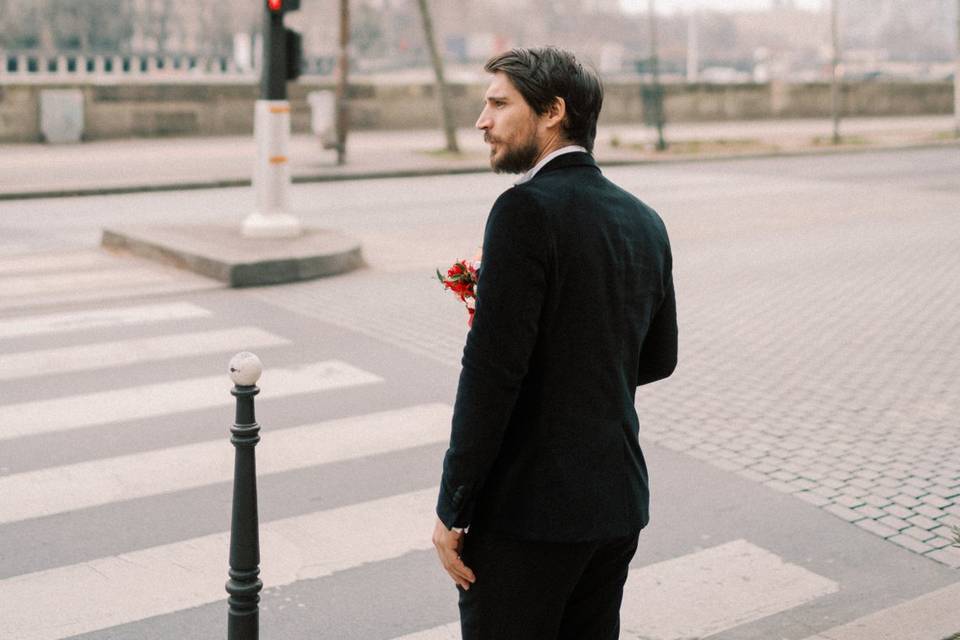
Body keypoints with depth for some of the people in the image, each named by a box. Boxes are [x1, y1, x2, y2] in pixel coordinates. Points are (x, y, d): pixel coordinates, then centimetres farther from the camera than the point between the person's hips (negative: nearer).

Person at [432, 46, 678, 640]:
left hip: (530, 507, -8)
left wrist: (452, 511, -14)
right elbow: (657, 358, 17)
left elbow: (492, 371, -20)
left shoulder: (526, 209, -16)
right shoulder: (645, 221, 7)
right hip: (619, 501, 8)